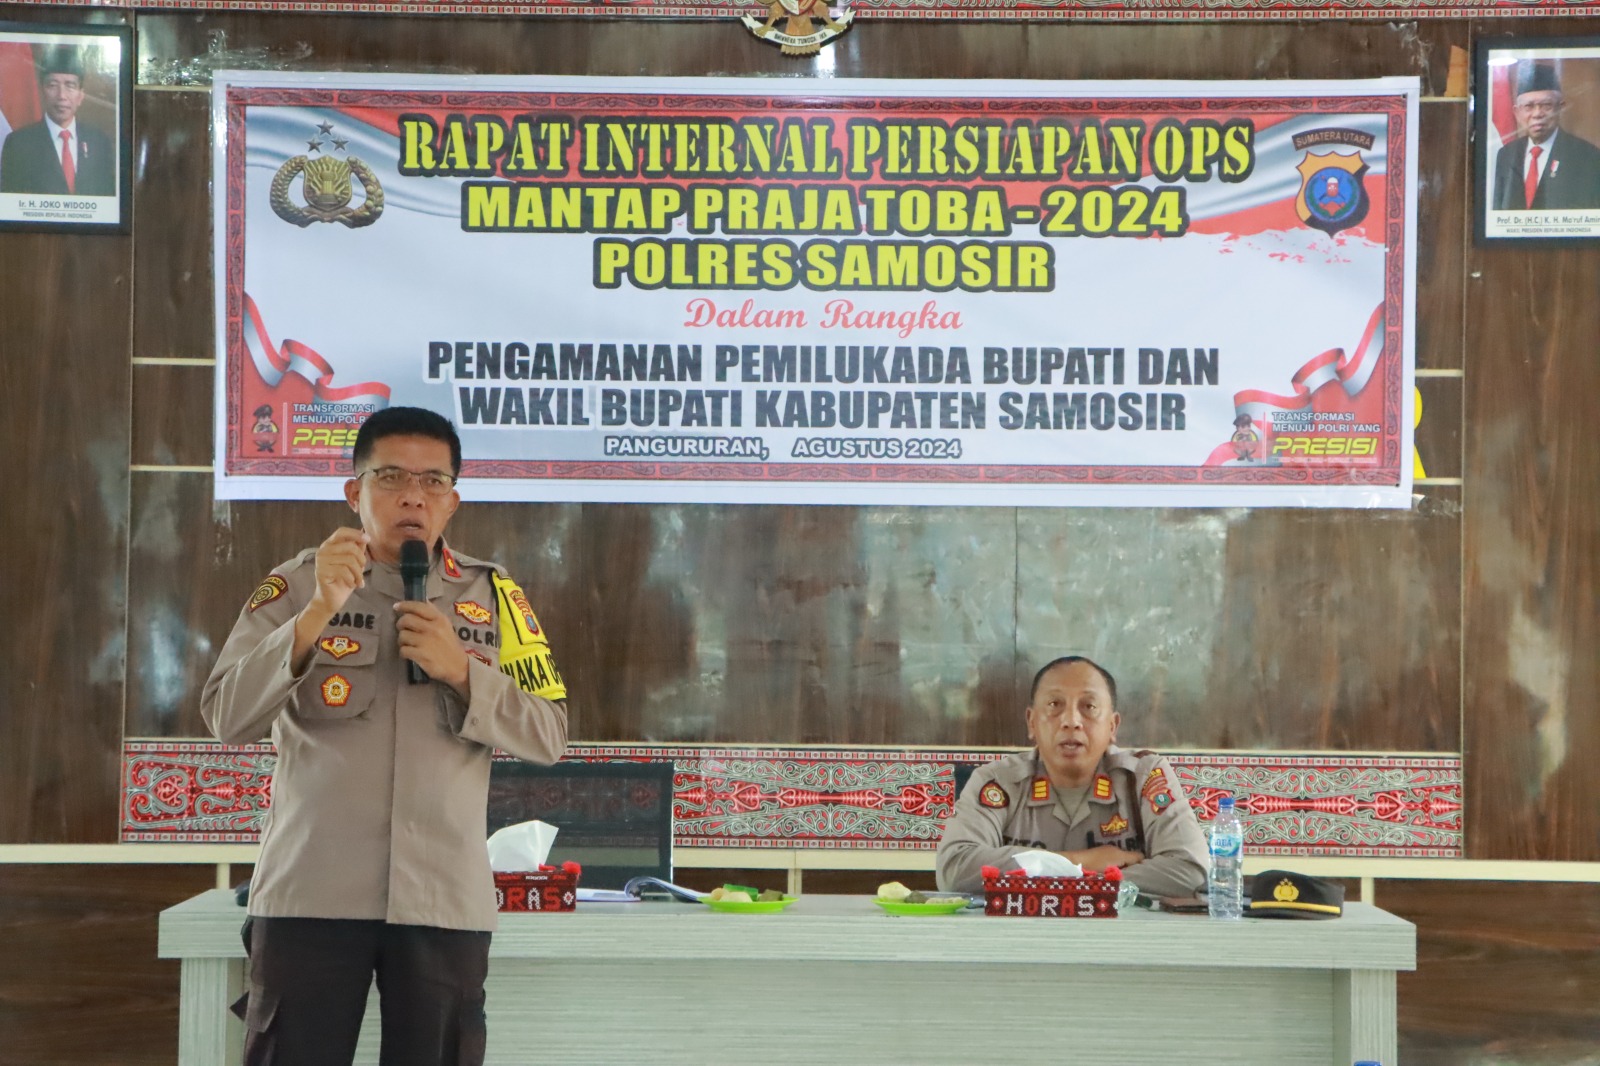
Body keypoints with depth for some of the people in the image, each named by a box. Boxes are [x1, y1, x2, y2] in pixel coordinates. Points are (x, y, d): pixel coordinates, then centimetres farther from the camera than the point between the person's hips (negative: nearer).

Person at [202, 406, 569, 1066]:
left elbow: (548, 737, 6)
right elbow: (227, 719, -7)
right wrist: (317, 614, -18)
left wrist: (460, 669, -9)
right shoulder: (296, 586, 4)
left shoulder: (493, 598, 9)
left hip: (446, 901, 2)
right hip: (311, 893, -1)